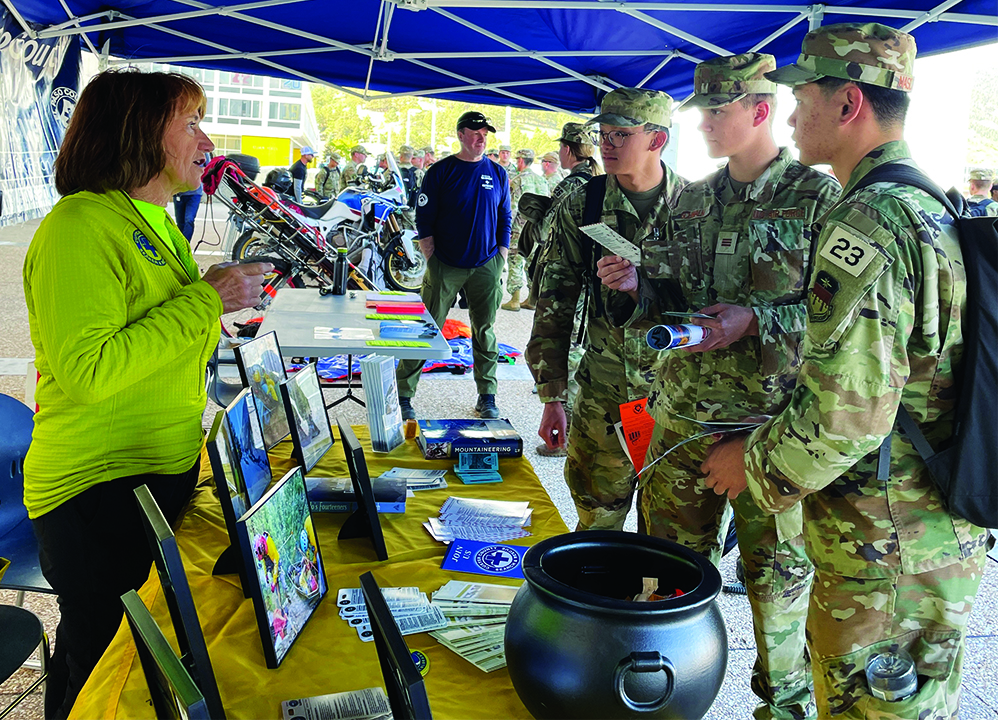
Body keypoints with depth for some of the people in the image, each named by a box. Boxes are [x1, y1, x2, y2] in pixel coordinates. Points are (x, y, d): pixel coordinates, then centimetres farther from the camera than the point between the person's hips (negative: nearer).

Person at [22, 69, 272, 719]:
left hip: (169, 471, 9)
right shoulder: (80, 225, -17)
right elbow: (87, 369, -27)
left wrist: (225, 294, 5)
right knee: (101, 657, 6)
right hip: (100, 490, -9)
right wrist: (207, 299, -22)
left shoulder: (157, 223, 13)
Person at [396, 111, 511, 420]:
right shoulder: (440, 171, 0)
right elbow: (424, 219, -1)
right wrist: (431, 260, -7)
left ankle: (487, 397, 16)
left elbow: (505, 219, 12)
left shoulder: (498, 173, 9)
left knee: (485, 331, 7)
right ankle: (403, 395, 5)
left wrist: (501, 263, 5)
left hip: (486, 267, 3)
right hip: (445, 266, -2)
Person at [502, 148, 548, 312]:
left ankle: (514, 300, -1)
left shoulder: (518, 181, -10)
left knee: (515, 263, -1)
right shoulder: (541, 180, 11)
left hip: (520, 229, -6)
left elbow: (512, 208, -15)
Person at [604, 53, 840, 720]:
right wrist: (640, 283, -3)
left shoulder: (818, 196, -8)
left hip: (771, 418, -5)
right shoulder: (694, 200, 10)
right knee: (676, 553, 15)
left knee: (775, 564, 9)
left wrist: (757, 320, -21)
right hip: (683, 408, 6)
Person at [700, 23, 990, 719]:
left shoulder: (864, 225, -22)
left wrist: (754, 464, -10)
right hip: (950, 531, 10)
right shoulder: (934, 208, 10)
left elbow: (846, 415, -27)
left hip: (885, 548, -10)